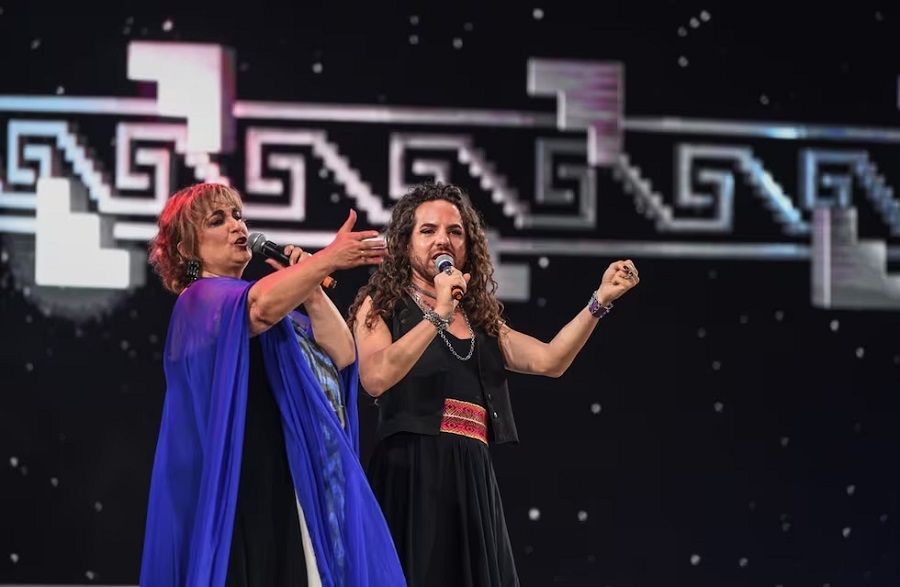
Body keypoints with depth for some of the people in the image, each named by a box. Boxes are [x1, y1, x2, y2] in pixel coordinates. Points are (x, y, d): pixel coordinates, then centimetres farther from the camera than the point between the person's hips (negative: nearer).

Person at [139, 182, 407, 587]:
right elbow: (262, 307, -25)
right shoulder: (198, 301, -2)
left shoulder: (282, 305, 22)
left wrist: (310, 289, 3)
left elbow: (343, 355, 11)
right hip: (254, 479, -8)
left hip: (312, 479, 8)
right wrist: (326, 260, -34)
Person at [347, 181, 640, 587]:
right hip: (411, 474, -5)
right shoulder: (381, 305, 5)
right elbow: (375, 378, -14)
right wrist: (438, 315, -14)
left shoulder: (480, 319, 20)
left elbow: (549, 361, 6)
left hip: (473, 479, 5)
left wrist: (600, 300, -1)